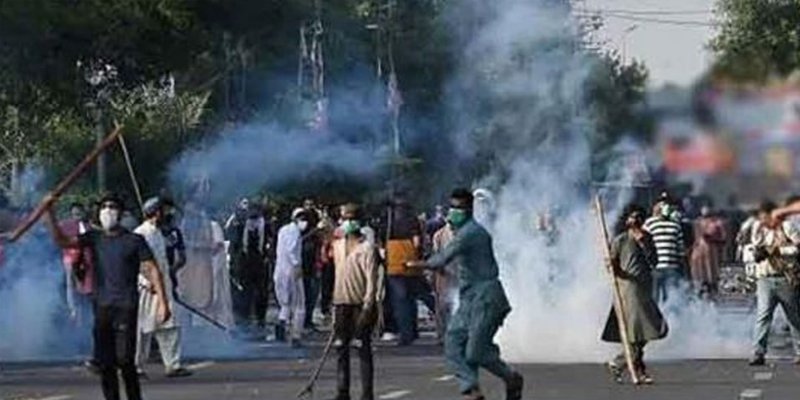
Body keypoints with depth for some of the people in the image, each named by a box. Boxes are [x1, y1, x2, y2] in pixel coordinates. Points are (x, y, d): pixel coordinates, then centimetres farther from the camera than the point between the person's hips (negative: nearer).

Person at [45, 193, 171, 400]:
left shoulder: (134, 241, 1)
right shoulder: (94, 238, 11)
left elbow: (153, 270, -1)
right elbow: (62, 241, 1)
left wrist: (162, 301, -10)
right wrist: (50, 213, -11)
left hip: (126, 307, -4)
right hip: (102, 307, 4)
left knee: (124, 360, -12)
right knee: (105, 363, 4)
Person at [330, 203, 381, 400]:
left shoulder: (367, 247, -8)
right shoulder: (337, 245, 12)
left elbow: (372, 278, -12)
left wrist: (368, 306, -19)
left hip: (361, 304, -6)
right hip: (341, 303, 6)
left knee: (364, 350, -4)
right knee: (341, 348, 8)